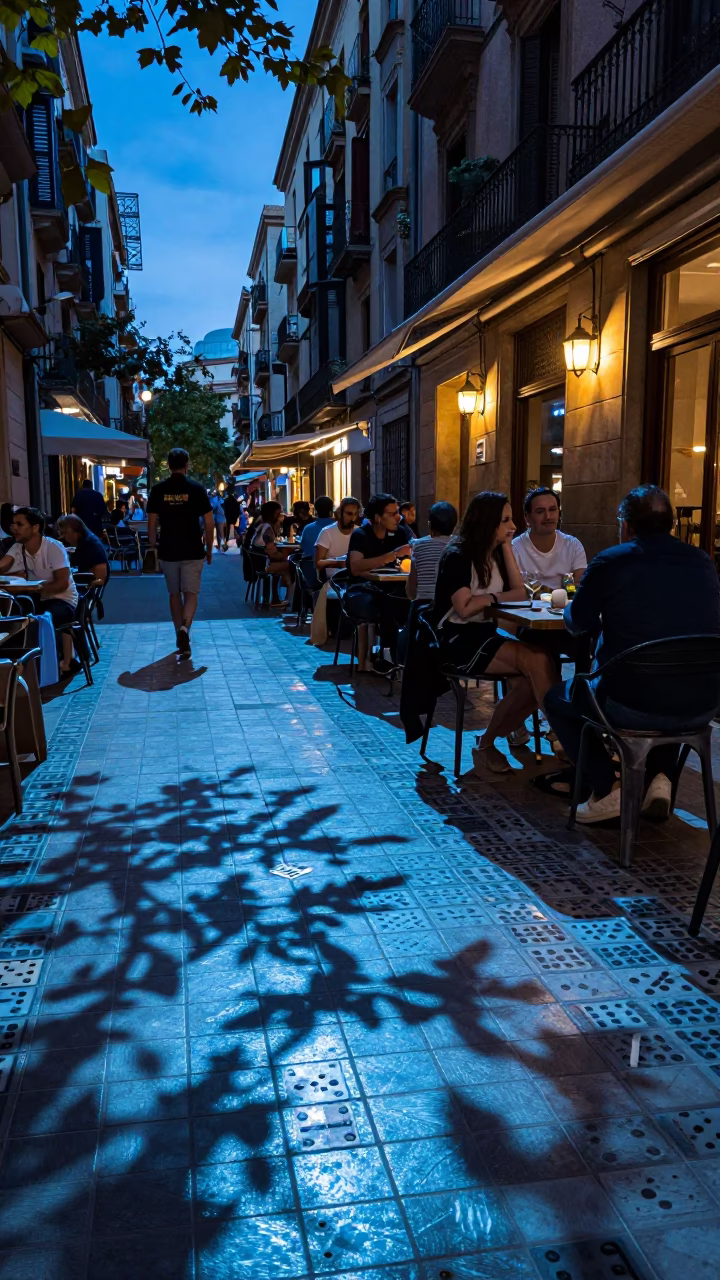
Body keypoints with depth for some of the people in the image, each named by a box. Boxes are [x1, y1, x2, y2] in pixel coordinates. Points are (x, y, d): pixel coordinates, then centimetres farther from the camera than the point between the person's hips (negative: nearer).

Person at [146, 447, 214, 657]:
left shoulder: (158, 490, 0)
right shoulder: (197, 489, -4)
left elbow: (152, 523, 1)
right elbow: (208, 522, -4)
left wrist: (152, 547, 11)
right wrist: (209, 549, 6)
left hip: (168, 551, 2)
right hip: (193, 551, -2)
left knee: (174, 594, 13)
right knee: (191, 593, 2)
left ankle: (181, 639, 20)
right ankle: (185, 627, -24)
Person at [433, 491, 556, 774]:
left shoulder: (496, 554, 14)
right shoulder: (457, 557, -10)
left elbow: (520, 593, 4)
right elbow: (465, 608, -19)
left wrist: (506, 547, 1)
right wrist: (495, 597, -3)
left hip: (486, 635, 7)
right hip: (458, 638, -7)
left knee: (530, 679, -24)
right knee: (537, 661, -27)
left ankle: (488, 745, -8)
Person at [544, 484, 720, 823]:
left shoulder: (610, 561, -5)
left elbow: (578, 623, 9)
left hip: (633, 706, -4)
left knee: (556, 698, 22)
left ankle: (607, 789, 10)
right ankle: (661, 777, 20)